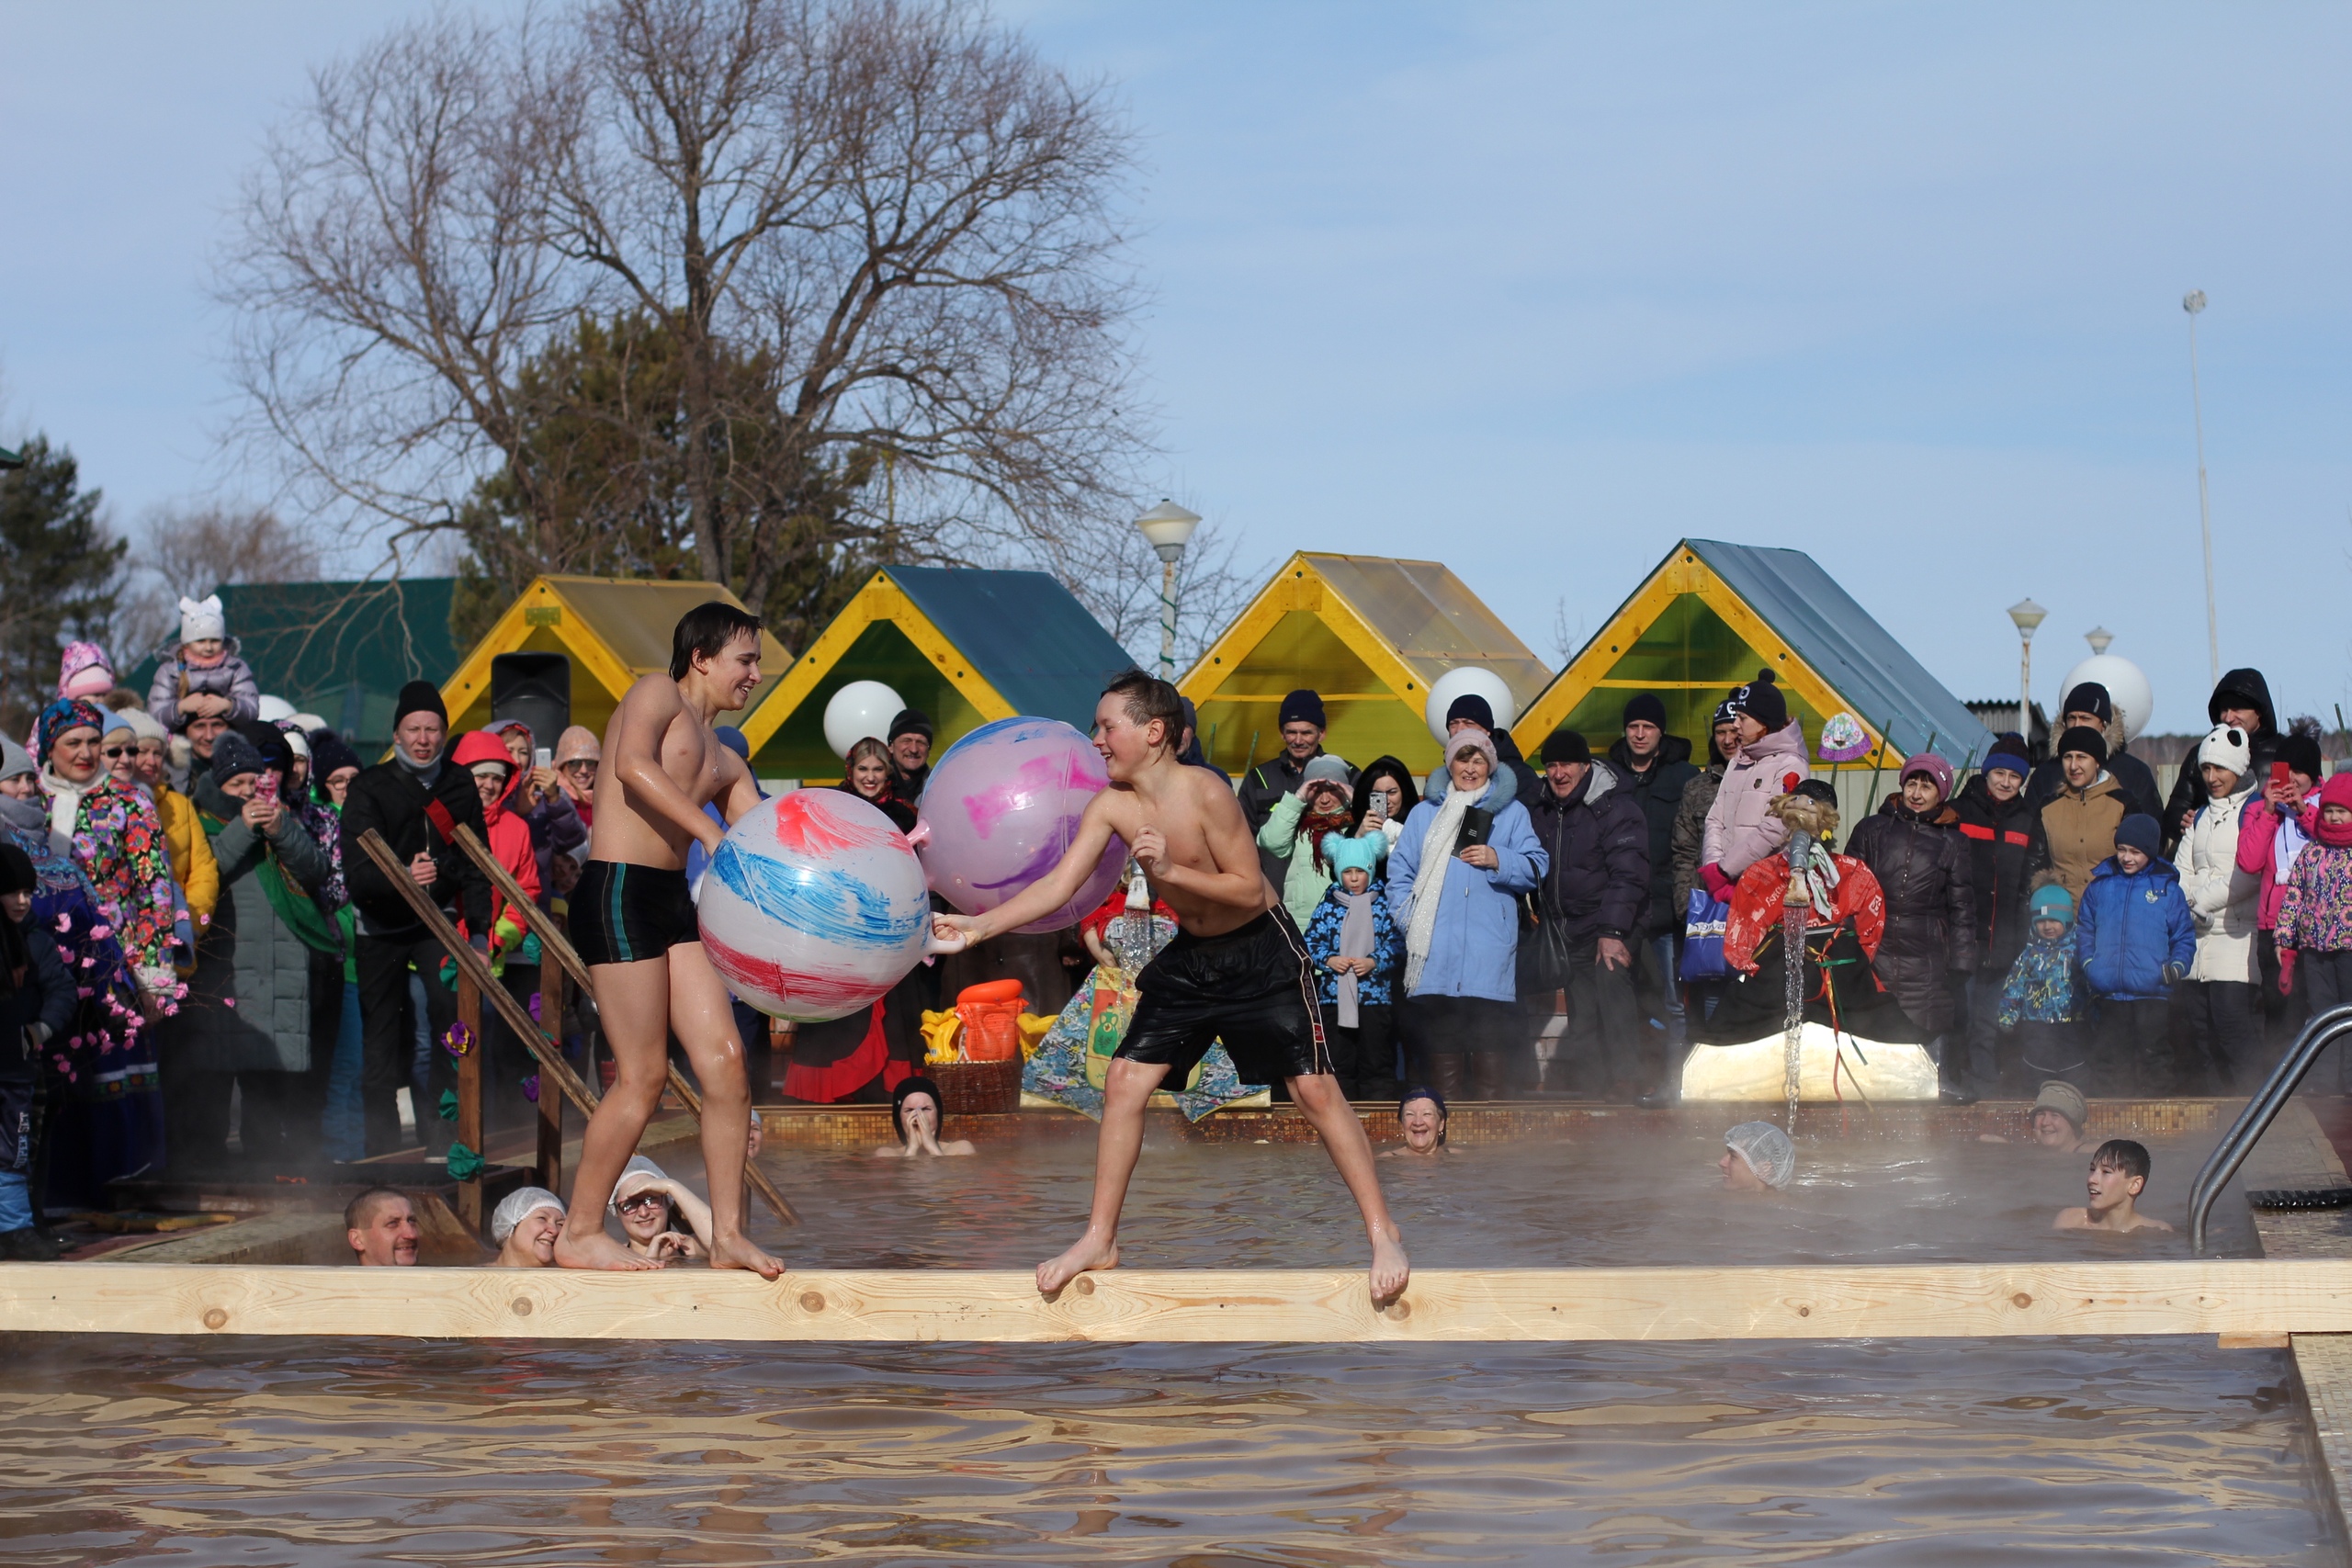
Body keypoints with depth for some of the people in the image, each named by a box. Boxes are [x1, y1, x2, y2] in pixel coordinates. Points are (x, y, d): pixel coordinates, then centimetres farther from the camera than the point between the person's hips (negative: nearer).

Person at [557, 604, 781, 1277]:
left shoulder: (725, 764, 24)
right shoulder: (658, 693, 2)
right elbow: (632, 765, -18)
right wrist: (710, 832, -23)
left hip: (674, 903, 8)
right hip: (620, 892, -8)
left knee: (726, 1061, -1)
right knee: (645, 1074, -8)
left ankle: (728, 1234, 5)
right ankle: (580, 1235, 3)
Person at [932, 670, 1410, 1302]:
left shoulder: (1204, 794, -25)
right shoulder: (1111, 806, -9)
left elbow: (1250, 890, -22)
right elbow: (1058, 885, -11)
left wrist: (1171, 870, -33)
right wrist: (979, 926, -20)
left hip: (1262, 954, -6)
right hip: (1190, 958, 6)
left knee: (1315, 1088, -11)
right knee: (1124, 1082, 0)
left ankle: (1383, 1234, -3)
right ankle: (1100, 1240, 9)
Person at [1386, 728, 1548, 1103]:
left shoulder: (1511, 812, 15)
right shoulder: (1424, 814, 19)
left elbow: (1537, 867, 8)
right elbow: (1400, 870, 13)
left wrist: (1498, 860, -10)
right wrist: (1409, 918, -1)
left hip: (1490, 949, -1)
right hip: (1436, 949, 1)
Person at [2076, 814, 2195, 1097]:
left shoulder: (2167, 888, 4)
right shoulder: (2100, 886, 10)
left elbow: (2184, 936, 7)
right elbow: (2084, 929, 18)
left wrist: (2177, 965, -9)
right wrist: (2088, 962, 2)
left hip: (2153, 992, -3)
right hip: (2108, 993, 3)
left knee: (2155, 1061, -4)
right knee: (2107, 1062, 6)